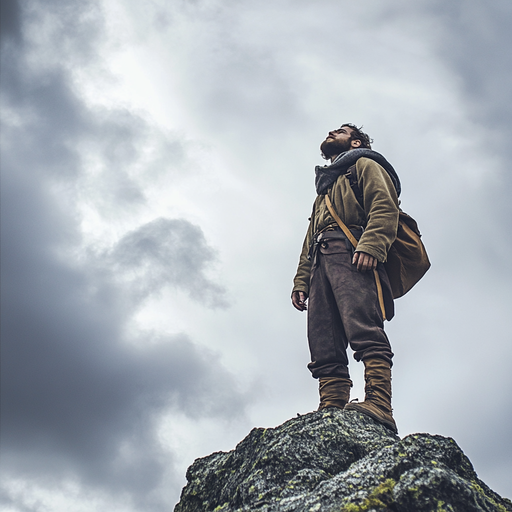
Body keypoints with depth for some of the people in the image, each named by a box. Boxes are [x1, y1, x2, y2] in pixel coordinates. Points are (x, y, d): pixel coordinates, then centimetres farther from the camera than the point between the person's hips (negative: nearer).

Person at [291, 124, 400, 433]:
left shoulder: (364, 164, 21)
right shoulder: (325, 187, 42)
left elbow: (385, 206, 1)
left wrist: (370, 246, -18)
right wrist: (301, 280, 18)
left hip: (352, 256, -7)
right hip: (321, 262, 7)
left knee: (364, 330, -25)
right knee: (324, 347, -10)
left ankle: (379, 405, -36)